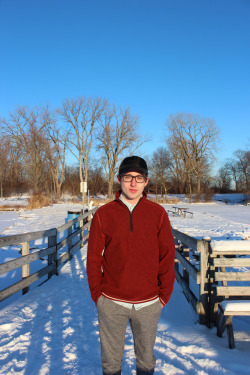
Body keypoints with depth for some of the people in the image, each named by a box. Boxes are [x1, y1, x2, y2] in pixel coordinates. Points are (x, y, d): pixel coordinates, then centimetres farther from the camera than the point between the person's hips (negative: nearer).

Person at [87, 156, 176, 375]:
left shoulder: (158, 213, -4)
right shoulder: (103, 215, -5)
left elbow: (167, 257, -1)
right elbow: (93, 258, -1)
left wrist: (164, 295, -2)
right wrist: (97, 295, -2)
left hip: (149, 303, 1)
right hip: (112, 303, 0)